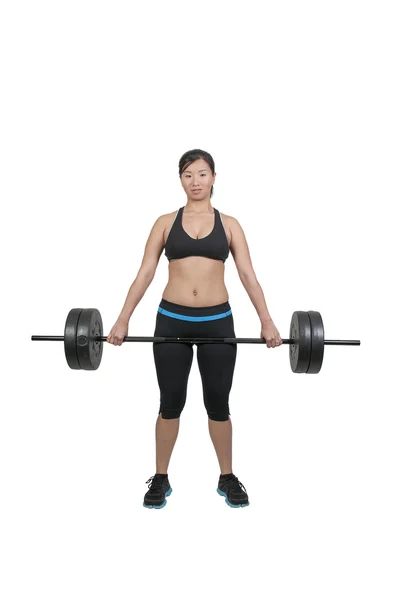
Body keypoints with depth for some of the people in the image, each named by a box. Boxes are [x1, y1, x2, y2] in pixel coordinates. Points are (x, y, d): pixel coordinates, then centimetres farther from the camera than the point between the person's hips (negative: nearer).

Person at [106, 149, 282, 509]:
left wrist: (267, 321, -6)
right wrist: (123, 319, -4)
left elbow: (248, 274, 1)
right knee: (171, 403, 8)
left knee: (218, 404, 8)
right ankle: (161, 479, 24)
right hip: (172, 320, 0)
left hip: (217, 321, 0)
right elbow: (145, 273, 2)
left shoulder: (229, 224, 6)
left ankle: (227, 478, 26)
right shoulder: (166, 222, 5)